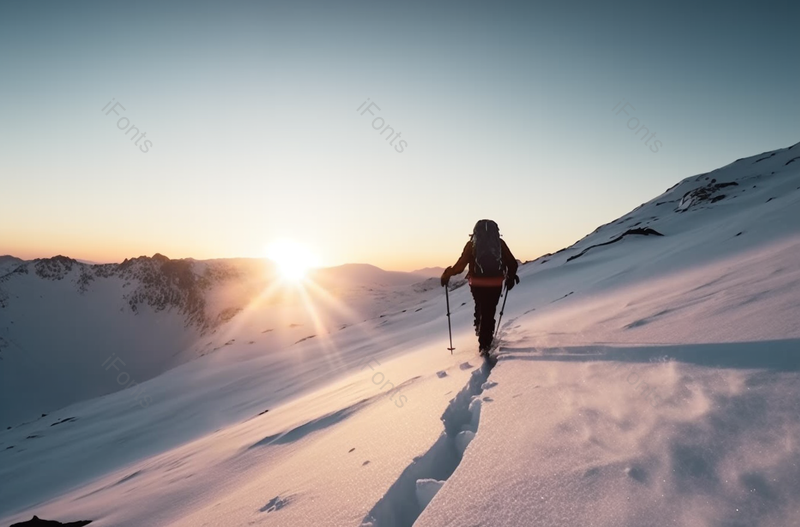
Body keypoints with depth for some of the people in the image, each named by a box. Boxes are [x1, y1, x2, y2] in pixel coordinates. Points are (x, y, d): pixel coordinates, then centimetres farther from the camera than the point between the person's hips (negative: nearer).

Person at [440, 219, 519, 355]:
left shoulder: (472, 244, -4)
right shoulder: (500, 243, 1)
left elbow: (460, 265, -8)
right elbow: (512, 263, 2)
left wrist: (447, 275, 7)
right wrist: (511, 276, 21)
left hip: (477, 285, 0)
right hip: (495, 285, 0)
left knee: (480, 308, 27)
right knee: (489, 312, 9)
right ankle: (485, 344, 6)